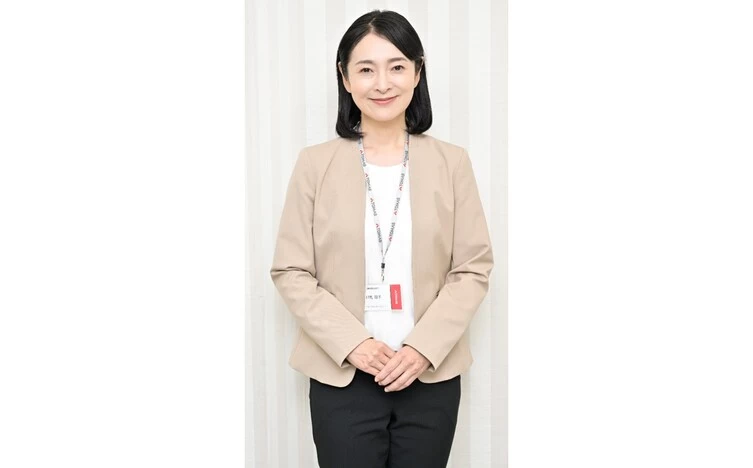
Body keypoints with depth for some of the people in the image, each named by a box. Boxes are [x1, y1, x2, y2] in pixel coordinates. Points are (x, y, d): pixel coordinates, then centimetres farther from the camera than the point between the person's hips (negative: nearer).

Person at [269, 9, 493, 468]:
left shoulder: (451, 162, 1)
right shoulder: (316, 163, -1)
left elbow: (474, 267, 0)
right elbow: (290, 272, -2)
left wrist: (424, 348, -11)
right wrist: (352, 343, -13)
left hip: (432, 375, 1)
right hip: (341, 376, -1)